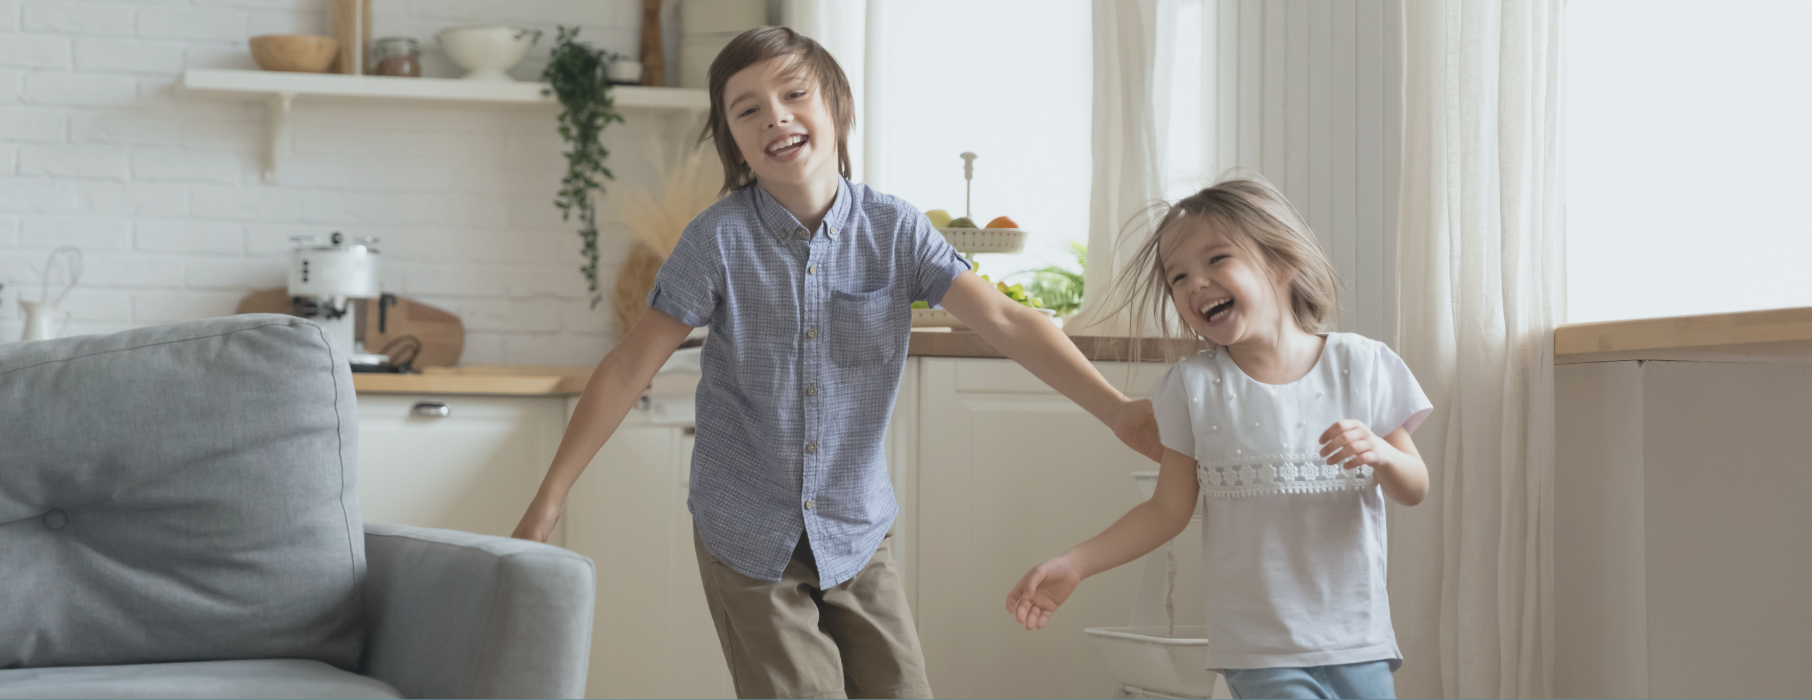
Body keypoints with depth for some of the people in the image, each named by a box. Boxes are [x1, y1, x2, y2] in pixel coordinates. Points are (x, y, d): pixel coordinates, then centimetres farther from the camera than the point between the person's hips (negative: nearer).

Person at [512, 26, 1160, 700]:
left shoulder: (895, 230, -5)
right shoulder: (718, 239, -10)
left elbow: (1003, 321, -10)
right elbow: (629, 367, -9)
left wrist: (1116, 409, -19)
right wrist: (550, 495, -11)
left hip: (856, 532, 2)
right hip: (747, 541, -2)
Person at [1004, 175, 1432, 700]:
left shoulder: (1361, 366, -1)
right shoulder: (1193, 386, -1)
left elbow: (1413, 492, 4)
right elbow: (1169, 510, 3)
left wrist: (1381, 455, -17)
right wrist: (1074, 565, -5)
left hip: (1357, 641, 2)